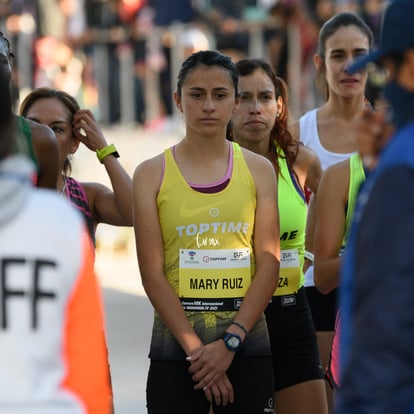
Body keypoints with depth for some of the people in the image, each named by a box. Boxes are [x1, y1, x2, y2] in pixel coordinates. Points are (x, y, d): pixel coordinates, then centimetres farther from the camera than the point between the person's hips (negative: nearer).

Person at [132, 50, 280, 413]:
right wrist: (194, 348, -12)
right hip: (175, 345, -1)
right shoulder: (153, 174, 3)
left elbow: (268, 263, -1)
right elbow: (152, 273, -4)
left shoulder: (258, 170, 7)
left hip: (247, 343, 1)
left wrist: (230, 341, -11)